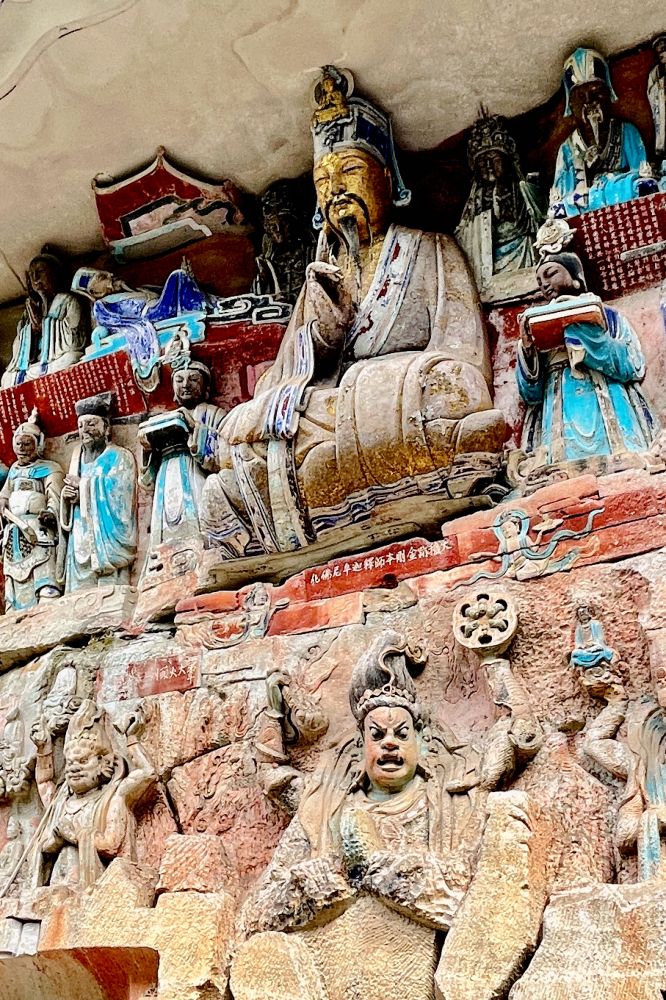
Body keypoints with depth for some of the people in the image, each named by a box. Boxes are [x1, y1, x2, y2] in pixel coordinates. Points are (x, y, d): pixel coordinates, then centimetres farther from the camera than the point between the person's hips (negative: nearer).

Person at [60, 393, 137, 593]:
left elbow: (117, 492, -13)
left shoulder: (120, 457, 1)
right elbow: (68, 509, 21)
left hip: (107, 538, -6)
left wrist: (83, 485, -5)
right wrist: (66, 496, -2)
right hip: (80, 542, 6)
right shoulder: (78, 460, 20)